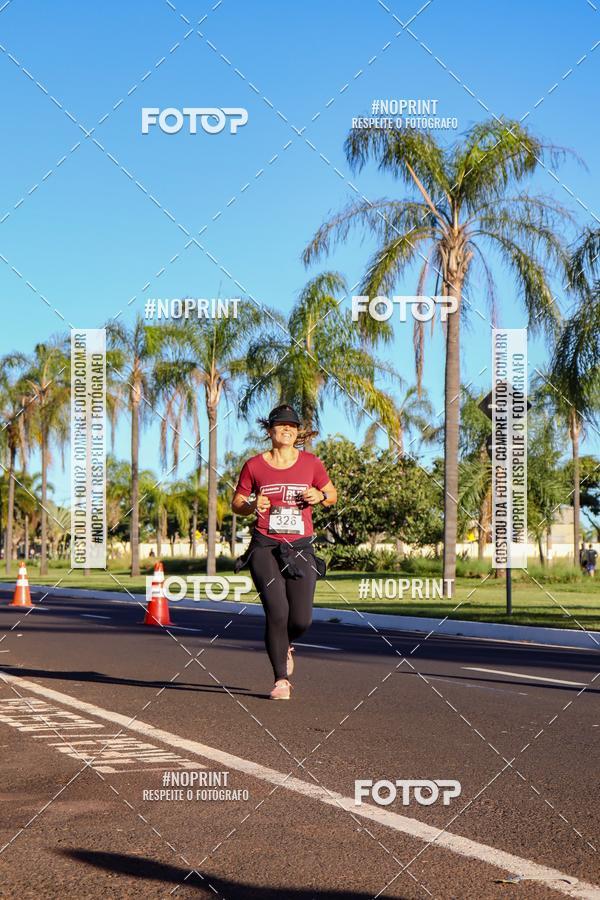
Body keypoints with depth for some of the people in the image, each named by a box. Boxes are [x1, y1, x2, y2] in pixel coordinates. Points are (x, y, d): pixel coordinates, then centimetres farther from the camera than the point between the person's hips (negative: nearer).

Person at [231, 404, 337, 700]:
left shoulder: (311, 463, 5)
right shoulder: (254, 465, 2)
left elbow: (333, 494, 16)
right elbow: (236, 503, 11)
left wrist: (319, 496, -7)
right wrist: (253, 505, -11)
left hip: (300, 549, 2)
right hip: (265, 547, -1)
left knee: (302, 619, -4)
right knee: (277, 611, -16)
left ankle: (284, 645, 33)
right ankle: (281, 679, -2)